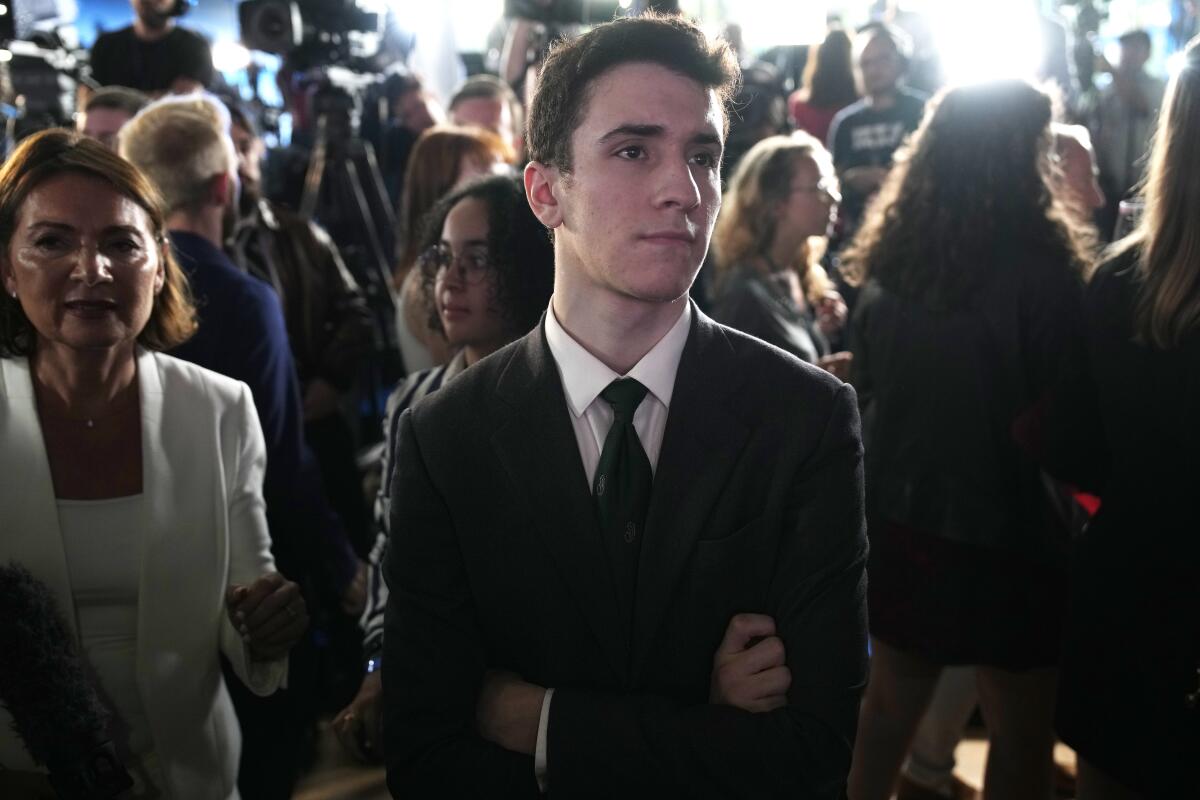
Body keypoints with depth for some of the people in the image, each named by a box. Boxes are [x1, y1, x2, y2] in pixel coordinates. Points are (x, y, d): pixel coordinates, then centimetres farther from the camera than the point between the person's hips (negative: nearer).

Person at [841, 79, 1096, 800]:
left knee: (891, 701, 21)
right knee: (1022, 734, 12)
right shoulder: (1041, 268, -19)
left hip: (900, 518, 6)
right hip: (1005, 529, -6)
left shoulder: (890, 261, -1)